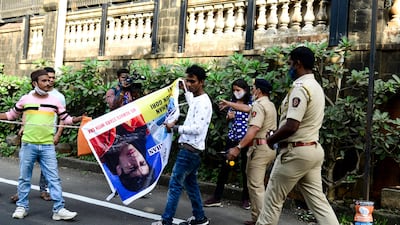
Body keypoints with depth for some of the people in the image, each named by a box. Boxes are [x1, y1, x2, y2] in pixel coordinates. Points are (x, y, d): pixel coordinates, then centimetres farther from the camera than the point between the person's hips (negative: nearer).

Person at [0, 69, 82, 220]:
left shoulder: (54, 100, 4)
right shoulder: (25, 99, 2)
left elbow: (66, 119, 9)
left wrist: (79, 119, -7)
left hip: (47, 146, 1)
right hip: (28, 144, 0)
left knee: (53, 178, -1)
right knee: (24, 177, 10)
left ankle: (59, 209, 1)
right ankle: (22, 207, 23)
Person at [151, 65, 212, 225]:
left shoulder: (203, 102, -18)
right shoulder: (196, 99, 12)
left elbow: (197, 128, -26)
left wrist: (175, 128, -17)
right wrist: (184, 89, 39)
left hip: (190, 149, -10)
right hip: (190, 148, 10)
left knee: (175, 185, -5)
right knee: (190, 183, 16)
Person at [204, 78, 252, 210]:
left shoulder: (251, 102, -3)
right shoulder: (233, 102, 11)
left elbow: (247, 108, -27)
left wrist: (229, 104, -30)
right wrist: (229, 117, -2)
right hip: (232, 137, 4)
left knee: (245, 168, 4)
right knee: (225, 166, 1)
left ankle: (246, 198, 19)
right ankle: (217, 197, 6)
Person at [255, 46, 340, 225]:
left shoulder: (300, 87, -17)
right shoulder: (316, 87, 13)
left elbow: (291, 126, -25)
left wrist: (270, 140, -8)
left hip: (296, 152, -9)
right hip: (313, 149, 9)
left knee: (273, 198, 6)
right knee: (318, 200, 10)